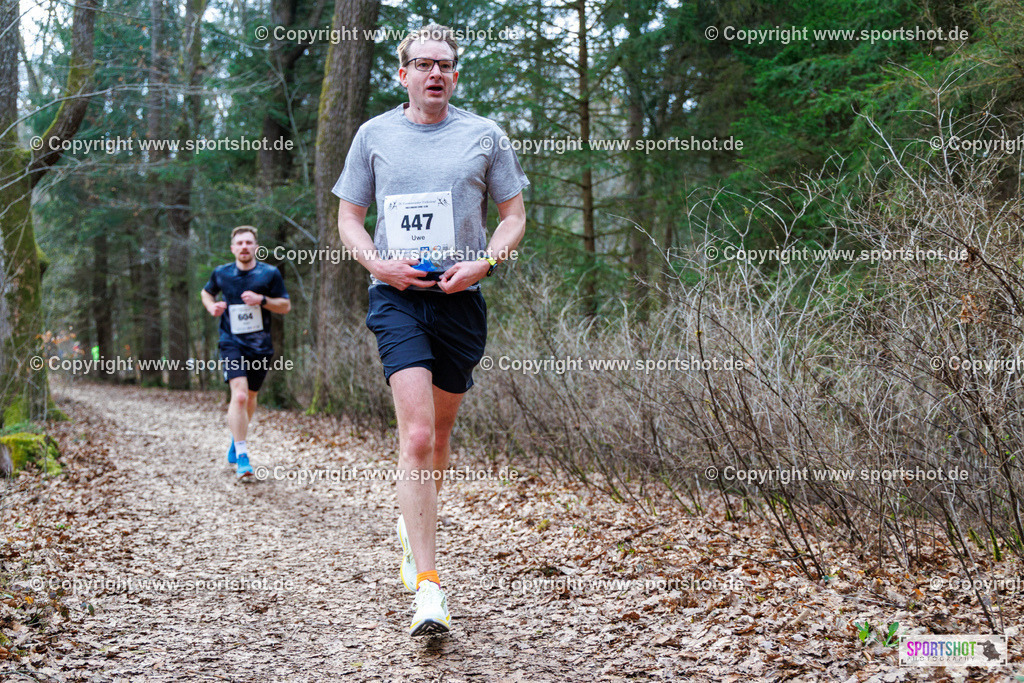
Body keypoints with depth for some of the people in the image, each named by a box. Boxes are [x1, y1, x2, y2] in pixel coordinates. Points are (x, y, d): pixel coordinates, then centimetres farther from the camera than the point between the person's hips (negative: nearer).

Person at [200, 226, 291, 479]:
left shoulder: (270, 273, 0)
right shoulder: (221, 273, 3)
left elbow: (286, 306, 3)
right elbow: (206, 293, 23)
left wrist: (262, 300, -14)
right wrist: (212, 306, 1)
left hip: (261, 345, 2)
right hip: (232, 344, -2)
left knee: (250, 397, 15)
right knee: (239, 395, -20)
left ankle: (236, 440, 43)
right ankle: (241, 457, -19)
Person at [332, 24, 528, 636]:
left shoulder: (484, 135, 7)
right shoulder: (375, 134, 7)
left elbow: (514, 215, 10)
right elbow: (349, 218, 12)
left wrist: (483, 262, -8)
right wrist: (378, 263, -7)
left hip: (460, 299, 2)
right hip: (397, 296, -2)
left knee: (438, 431, 14)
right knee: (416, 434, -16)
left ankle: (413, 523, 44)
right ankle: (429, 588, -18)